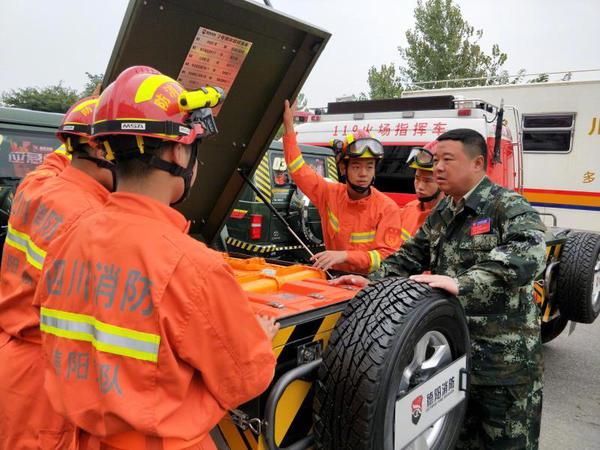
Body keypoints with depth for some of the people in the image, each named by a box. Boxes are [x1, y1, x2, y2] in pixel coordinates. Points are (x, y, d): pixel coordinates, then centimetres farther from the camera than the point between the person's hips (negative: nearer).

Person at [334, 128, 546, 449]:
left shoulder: (510, 208, -12)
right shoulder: (441, 213, 12)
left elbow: (526, 257, -29)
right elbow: (412, 255, 14)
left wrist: (462, 283, -39)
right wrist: (373, 282, -2)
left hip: (504, 356, -6)